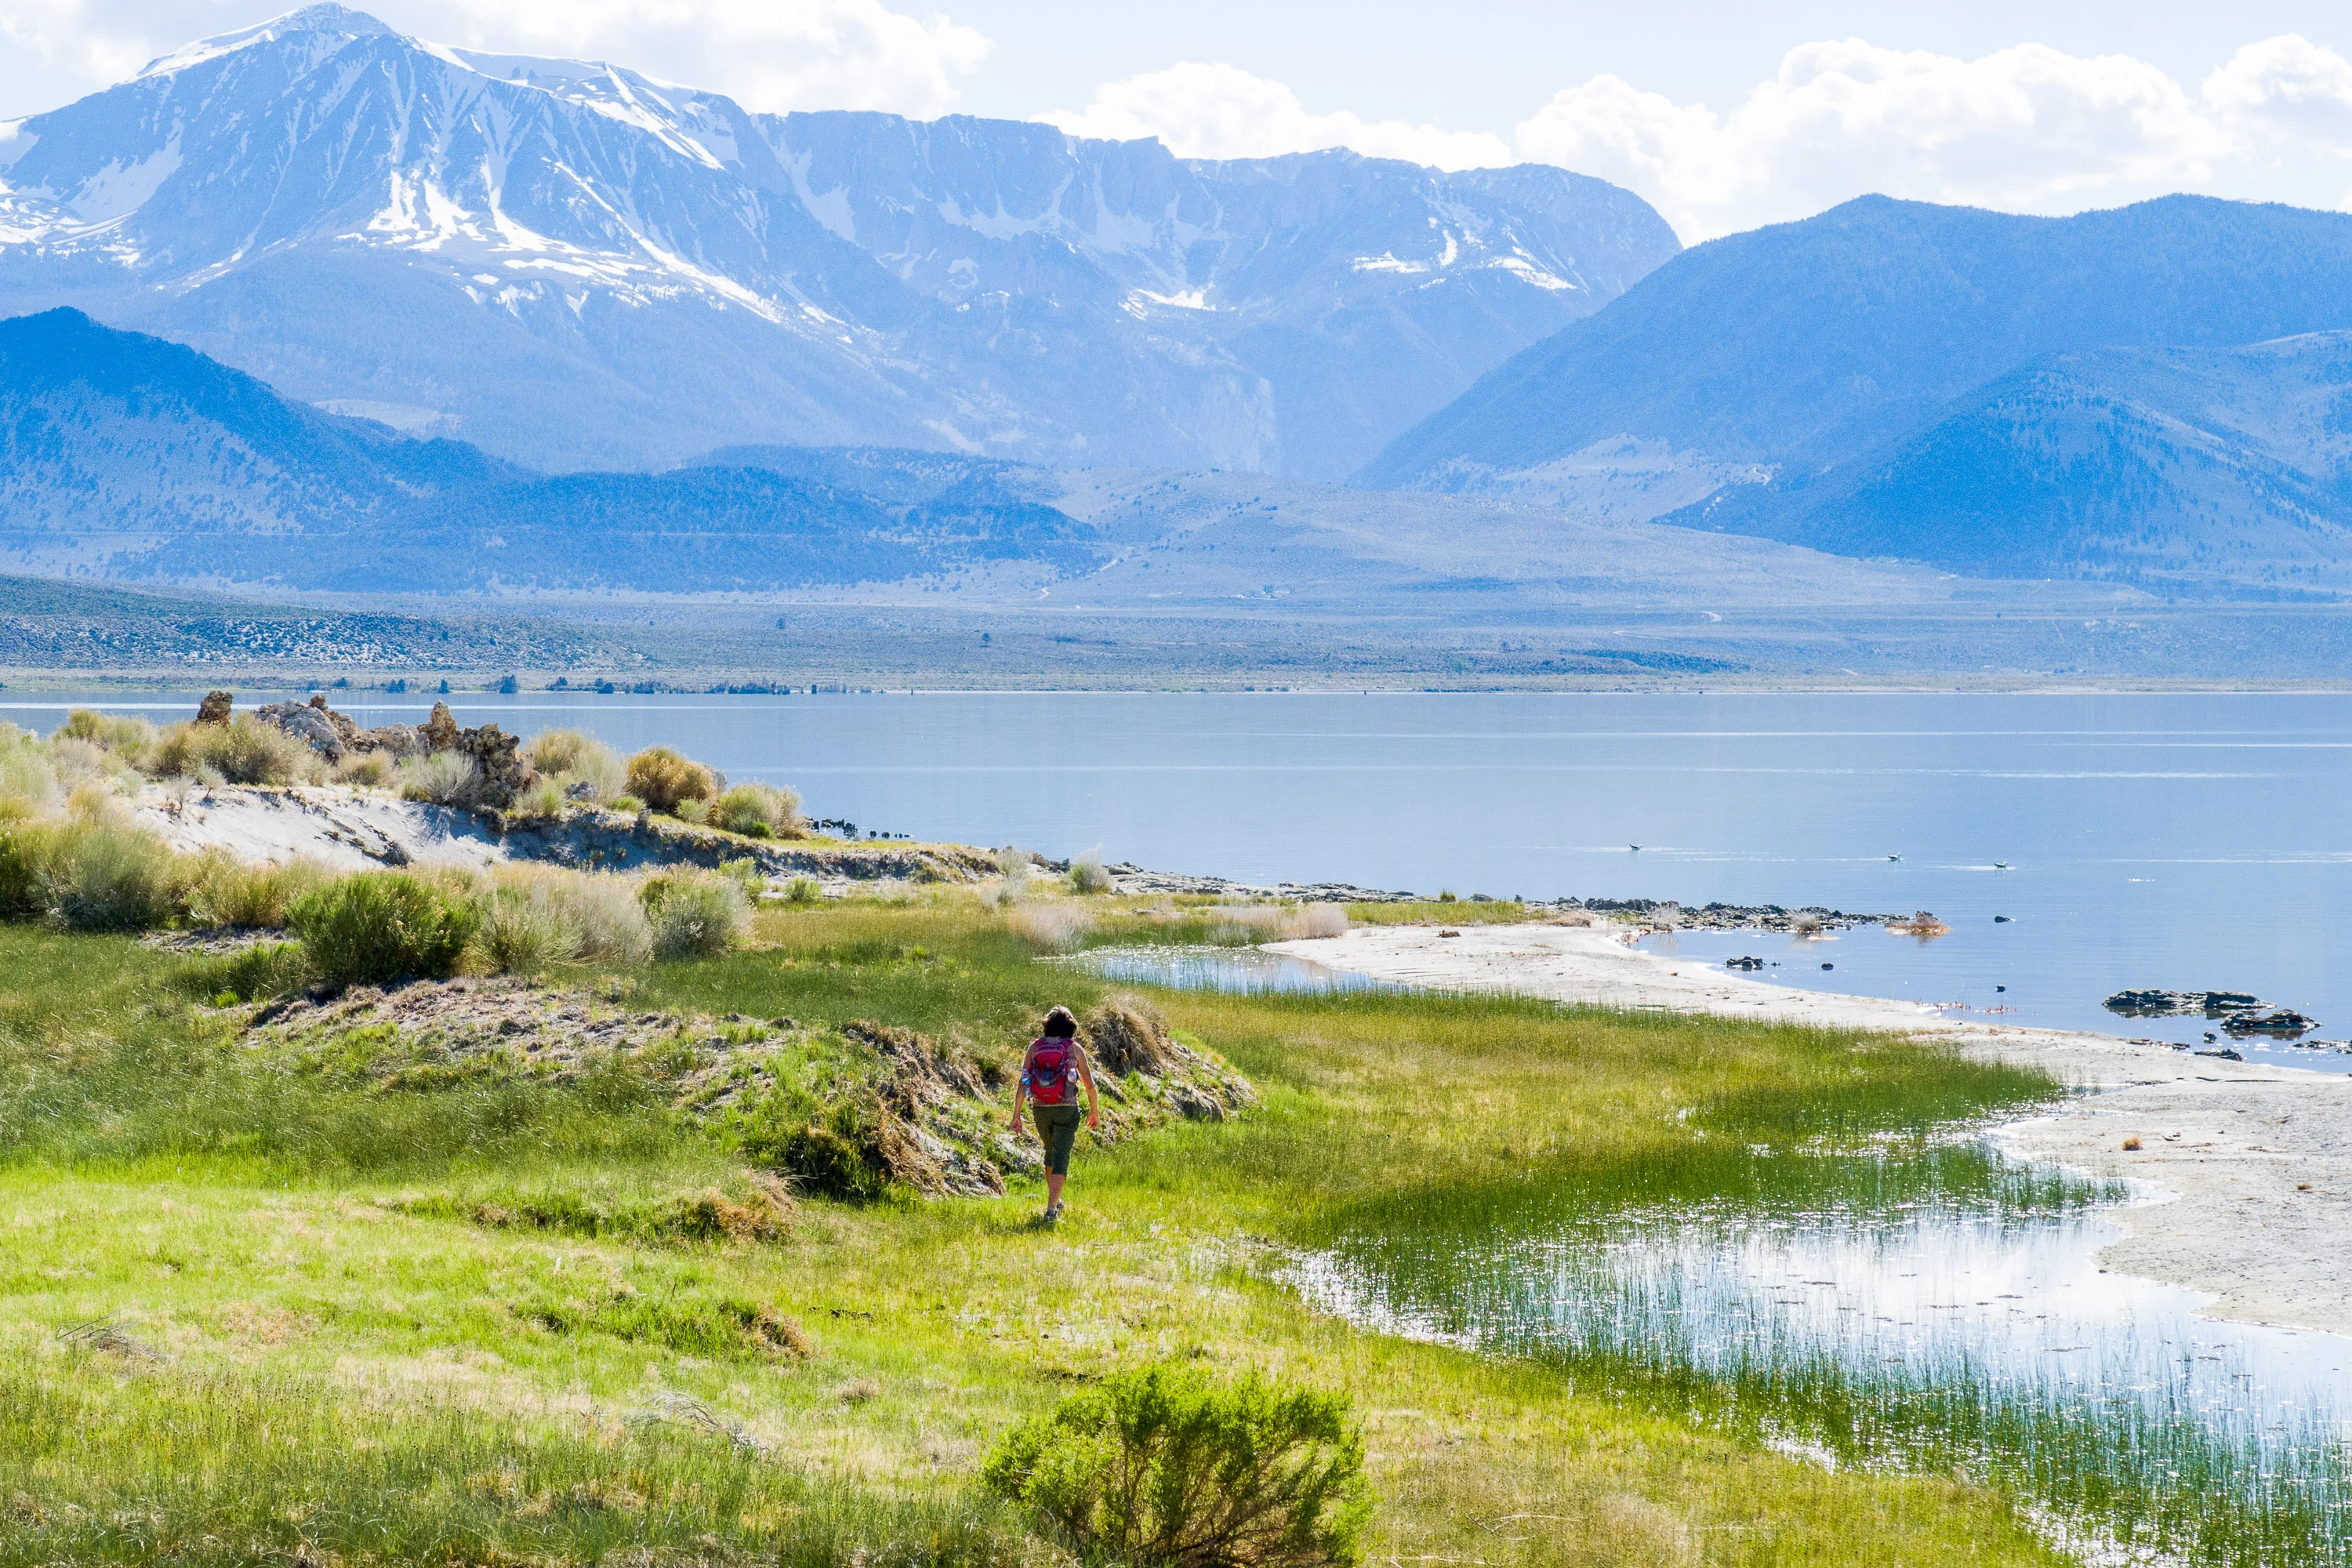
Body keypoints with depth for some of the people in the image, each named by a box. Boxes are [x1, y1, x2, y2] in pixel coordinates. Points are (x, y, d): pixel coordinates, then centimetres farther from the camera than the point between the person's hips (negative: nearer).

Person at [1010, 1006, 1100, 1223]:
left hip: (1040, 1109, 3)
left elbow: (1022, 1082, -3)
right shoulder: (1074, 1048, -3)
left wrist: (1016, 1115, 1)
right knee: (1060, 1158, -1)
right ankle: (1051, 1209, -14)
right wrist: (1095, 1111, 14)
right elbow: (1089, 1083, 0)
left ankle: (1055, 1200, 38)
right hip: (1066, 1110, -3)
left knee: (1051, 1152, 25)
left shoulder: (1035, 1047, 1)